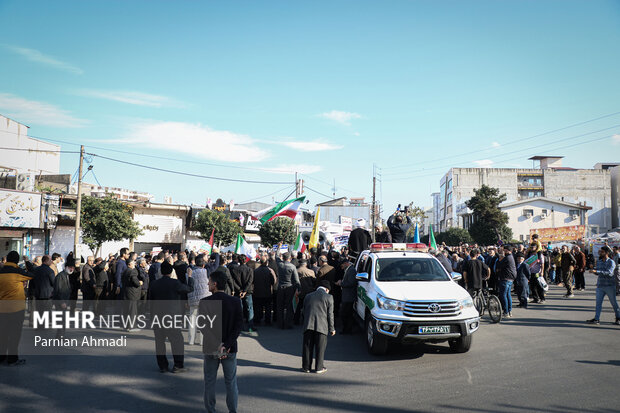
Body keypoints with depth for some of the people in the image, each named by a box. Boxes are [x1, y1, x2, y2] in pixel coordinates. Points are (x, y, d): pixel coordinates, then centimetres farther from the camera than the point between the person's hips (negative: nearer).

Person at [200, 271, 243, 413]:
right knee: (231, 382, 12)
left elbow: (203, 326, -17)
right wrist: (227, 345, -12)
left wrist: (217, 345, -17)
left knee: (210, 381, 14)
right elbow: (239, 325, -10)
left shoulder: (205, 302, -11)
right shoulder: (235, 301, -6)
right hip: (230, 349, 1)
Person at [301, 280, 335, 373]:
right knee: (320, 348, 6)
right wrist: (331, 328, 8)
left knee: (307, 347, 10)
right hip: (321, 327, -3)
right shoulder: (328, 297, 2)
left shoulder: (308, 296, 14)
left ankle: (306, 367, 15)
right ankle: (319, 368, 11)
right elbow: (330, 314, 1)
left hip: (308, 326, 3)